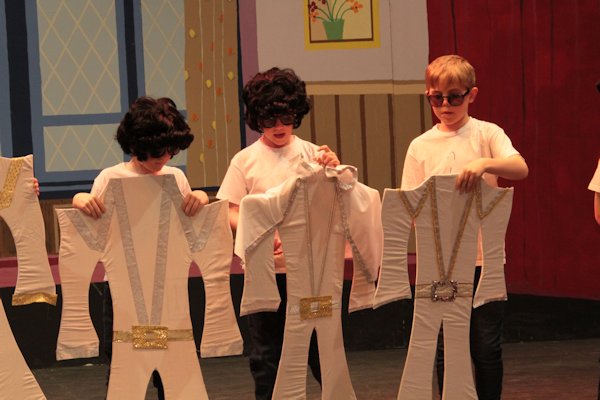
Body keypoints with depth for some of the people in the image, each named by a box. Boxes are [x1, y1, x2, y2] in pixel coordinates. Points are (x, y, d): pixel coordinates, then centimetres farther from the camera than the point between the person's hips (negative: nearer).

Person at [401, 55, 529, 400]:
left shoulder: (487, 134, 0)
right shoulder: (421, 146, 6)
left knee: (487, 348, 2)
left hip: (484, 258, -1)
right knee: (447, 349, 5)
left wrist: (485, 163, -35)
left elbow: (520, 168, -17)